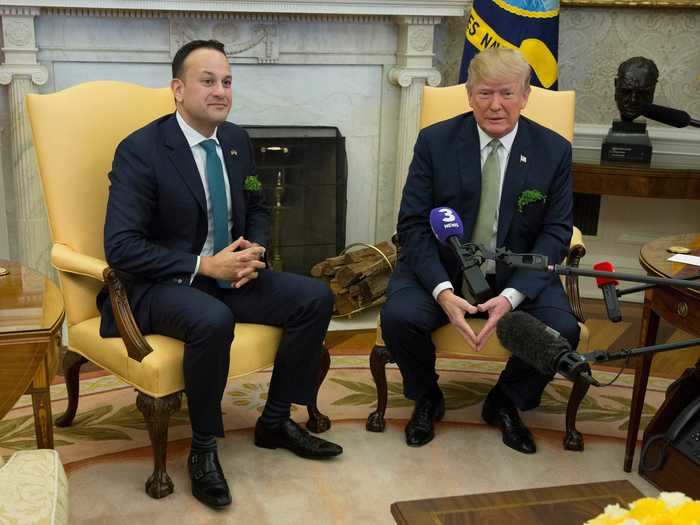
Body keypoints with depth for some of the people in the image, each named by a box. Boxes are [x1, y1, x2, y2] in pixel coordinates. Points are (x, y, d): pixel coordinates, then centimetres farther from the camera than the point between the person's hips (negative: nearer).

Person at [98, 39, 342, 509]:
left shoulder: (237, 140, 5)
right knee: (213, 321, -37)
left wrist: (255, 250, -5)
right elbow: (121, 246, -20)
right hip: (159, 285, -6)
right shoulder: (140, 149, -15)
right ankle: (203, 449, -13)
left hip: (227, 275, 7)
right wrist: (204, 264, -24)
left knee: (316, 298, -8)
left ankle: (276, 421, 7)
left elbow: (257, 209, 18)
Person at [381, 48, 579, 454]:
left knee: (563, 329, -25)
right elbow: (413, 224, -7)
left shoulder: (554, 150, -2)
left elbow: (556, 233, -3)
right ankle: (426, 397, 8)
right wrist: (443, 291, -24)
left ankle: (505, 402, 8)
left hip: (517, 276, 1)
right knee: (398, 316, -28)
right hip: (441, 269, 0)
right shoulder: (435, 141, -5)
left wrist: (512, 296, -20)